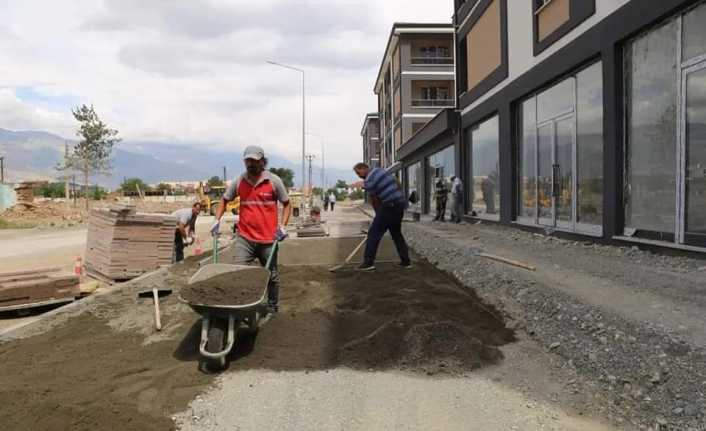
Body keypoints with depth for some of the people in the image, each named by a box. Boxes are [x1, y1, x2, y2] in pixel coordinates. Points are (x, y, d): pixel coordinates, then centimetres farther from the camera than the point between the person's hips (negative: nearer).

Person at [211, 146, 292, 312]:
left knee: (272, 276, 13)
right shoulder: (238, 181, 2)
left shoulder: (274, 181, -4)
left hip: (268, 239, -1)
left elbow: (286, 204, 4)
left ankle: (273, 309, 31)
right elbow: (224, 200, 17)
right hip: (244, 238, 1)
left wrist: (282, 226, -8)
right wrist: (217, 220, 4)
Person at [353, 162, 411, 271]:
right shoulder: (381, 170, 17)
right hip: (400, 205, 8)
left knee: (374, 233, -3)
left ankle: (368, 262, -6)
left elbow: (374, 201, -3)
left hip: (389, 207, -8)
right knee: (396, 233, 19)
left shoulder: (369, 181, -9)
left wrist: (378, 215, 13)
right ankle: (406, 261, 18)